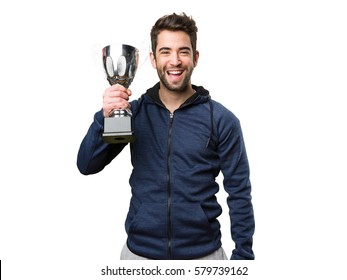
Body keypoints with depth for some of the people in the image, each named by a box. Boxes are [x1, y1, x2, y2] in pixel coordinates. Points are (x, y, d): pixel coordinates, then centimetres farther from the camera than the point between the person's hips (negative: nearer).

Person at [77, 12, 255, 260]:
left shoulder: (221, 119, -9)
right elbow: (87, 166, -7)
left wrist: (244, 255, -7)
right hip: (140, 250, 2)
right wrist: (105, 116, -23)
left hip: (203, 252, -1)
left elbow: (239, 193, -5)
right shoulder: (134, 111, -3)